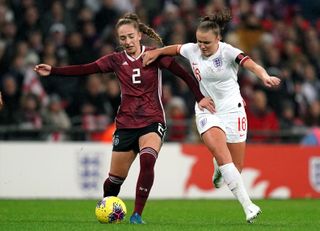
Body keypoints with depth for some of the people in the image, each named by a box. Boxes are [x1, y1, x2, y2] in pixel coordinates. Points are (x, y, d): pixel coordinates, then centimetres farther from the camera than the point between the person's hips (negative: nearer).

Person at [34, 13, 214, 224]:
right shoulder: (116, 60, 3)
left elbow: (184, 74, -3)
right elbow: (84, 69, -3)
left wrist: (200, 97, -11)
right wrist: (52, 71, -12)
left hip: (152, 122, -3)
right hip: (126, 125, 3)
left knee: (147, 160, -30)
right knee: (116, 178, 5)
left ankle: (137, 214, -24)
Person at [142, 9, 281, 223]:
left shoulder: (228, 52, -15)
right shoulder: (192, 50, -2)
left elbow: (252, 65, -31)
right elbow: (176, 48, 22)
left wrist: (265, 76, -50)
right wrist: (157, 52, 9)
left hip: (232, 110, -1)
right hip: (206, 112, 2)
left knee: (236, 167, 2)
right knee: (222, 156, -24)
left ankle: (219, 169, 42)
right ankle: (248, 206, -23)